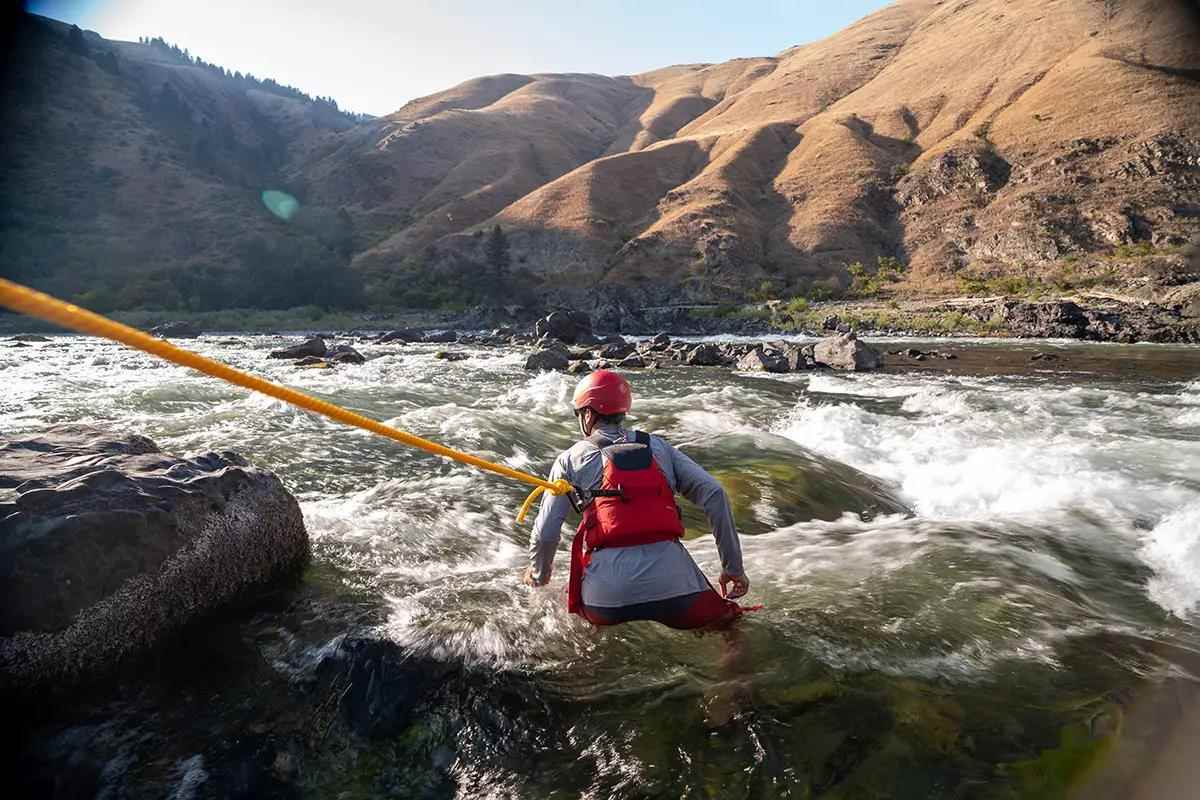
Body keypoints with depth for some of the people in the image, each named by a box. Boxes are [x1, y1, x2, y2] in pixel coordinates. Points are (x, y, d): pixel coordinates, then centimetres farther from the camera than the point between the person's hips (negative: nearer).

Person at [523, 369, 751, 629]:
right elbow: (714, 494, 5)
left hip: (607, 595, 0)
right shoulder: (658, 447, 15)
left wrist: (539, 575, 28)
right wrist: (734, 567, 12)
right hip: (672, 578, 0)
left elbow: (546, 533, 7)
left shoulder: (571, 459, 10)